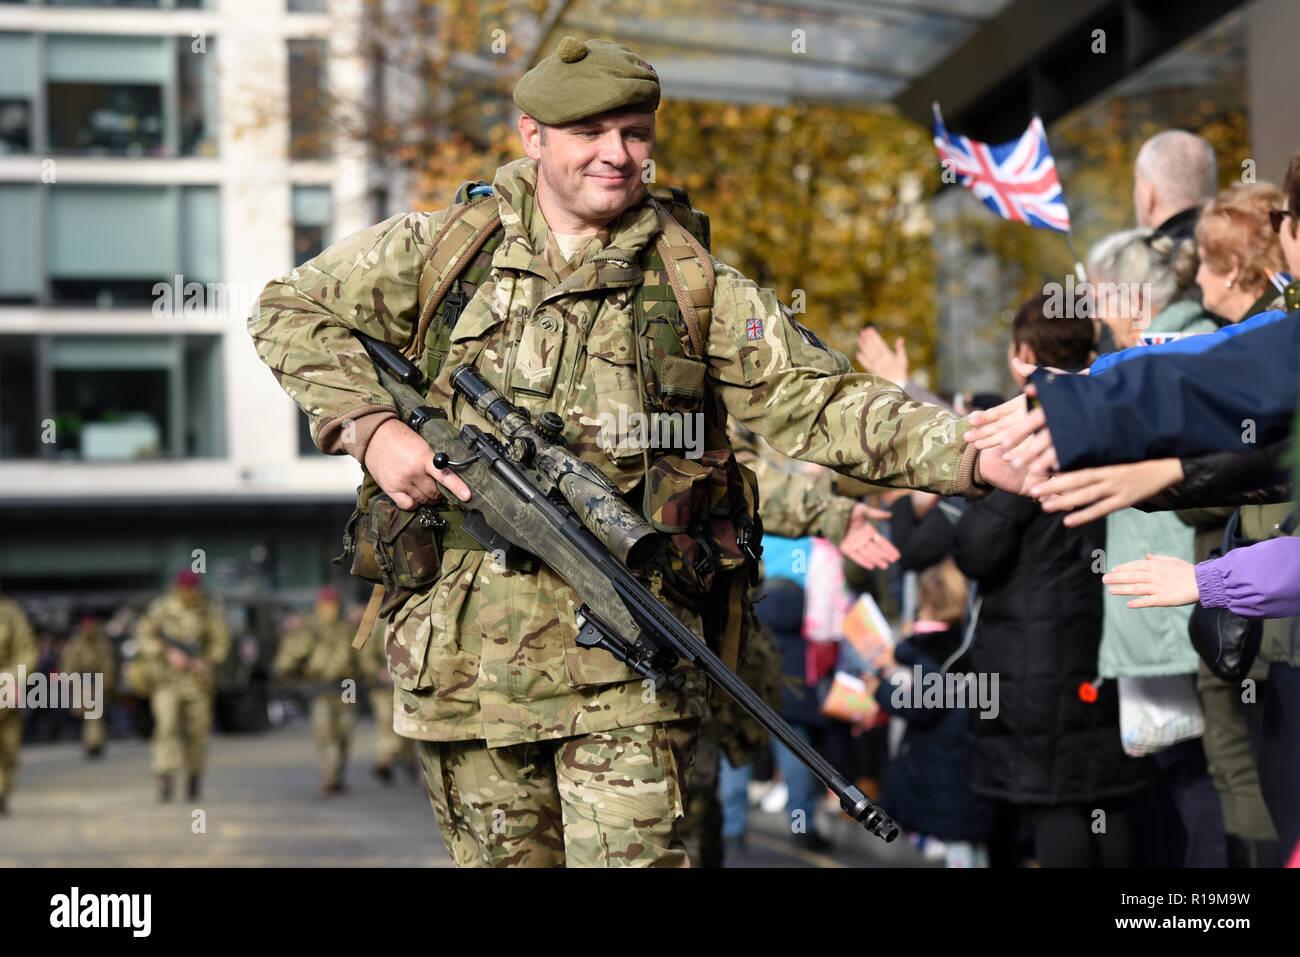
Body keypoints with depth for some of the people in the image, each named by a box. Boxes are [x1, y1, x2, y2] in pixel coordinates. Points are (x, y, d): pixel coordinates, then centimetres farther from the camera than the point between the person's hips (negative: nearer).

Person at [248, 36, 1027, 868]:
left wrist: (966, 455, -15)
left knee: (634, 852, -9)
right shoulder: (439, 251, 8)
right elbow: (292, 311, 17)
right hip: (466, 652, 2)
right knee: (503, 855, 10)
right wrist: (369, 426, 0)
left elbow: (819, 402, 0)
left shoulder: (695, 286, 6)